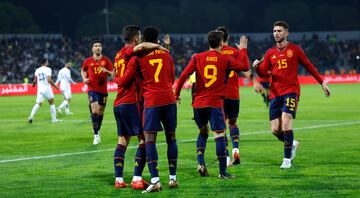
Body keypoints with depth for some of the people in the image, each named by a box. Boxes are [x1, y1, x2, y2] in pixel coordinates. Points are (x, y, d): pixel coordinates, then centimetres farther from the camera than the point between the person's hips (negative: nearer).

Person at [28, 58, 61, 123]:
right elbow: (49, 80, -17)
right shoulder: (48, 69, -6)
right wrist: (55, 86, -7)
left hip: (39, 88, 4)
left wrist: (33, 85, 32)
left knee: (38, 104, 2)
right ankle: (54, 119, 9)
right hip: (47, 88, -4)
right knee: (52, 103, 10)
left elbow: (35, 81, 9)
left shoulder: (37, 70, 10)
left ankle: (31, 116, -19)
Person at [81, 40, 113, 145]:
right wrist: (85, 79, 3)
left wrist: (106, 71, -22)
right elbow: (83, 70, 21)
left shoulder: (106, 60, 0)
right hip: (92, 89, -2)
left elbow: (113, 73, -1)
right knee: (94, 111, -16)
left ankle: (98, 131, 30)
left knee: (101, 112, 9)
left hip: (103, 90, 2)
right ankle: (96, 135, -10)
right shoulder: (88, 61, 2)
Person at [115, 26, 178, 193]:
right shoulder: (166, 54, 13)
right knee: (171, 138, 12)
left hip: (152, 101, -4)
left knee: (150, 140, -5)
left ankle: (155, 180, -17)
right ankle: (173, 178, 13)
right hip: (169, 99, 4)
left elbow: (123, 82, 3)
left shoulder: (138, 58, 1)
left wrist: (114, 79, 25)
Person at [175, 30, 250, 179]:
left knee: (202, 132, 21)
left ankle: (200, 162, 3)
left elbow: (183, 75, -3)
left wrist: (176, 94, 7)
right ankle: (222, 172, -2)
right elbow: (245, 67, 10)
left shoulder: (197, 58, 3)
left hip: (198, 103, 3)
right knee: (220, 136, -1)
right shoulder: (225, 59, -1)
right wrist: (243, 50, 24)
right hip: (216, 103, -3)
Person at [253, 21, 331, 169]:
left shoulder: (295, 49, 4)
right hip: (275, 94, 4)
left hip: (291, 91, -4)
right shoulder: (270, 53, 12)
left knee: (286, 122, -20)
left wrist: (322, 83, 9)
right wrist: (257, 67, -12)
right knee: (275, 130, -2)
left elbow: (308, 66, 10)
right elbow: (263, 73, 10)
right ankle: (292, 144, 30)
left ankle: (287, 159, -10)